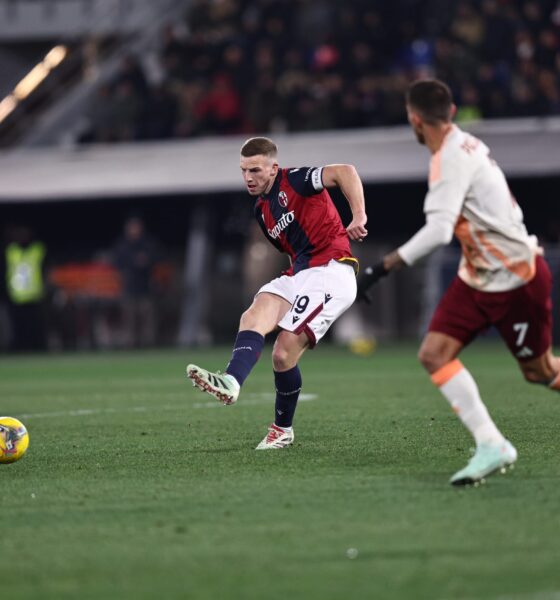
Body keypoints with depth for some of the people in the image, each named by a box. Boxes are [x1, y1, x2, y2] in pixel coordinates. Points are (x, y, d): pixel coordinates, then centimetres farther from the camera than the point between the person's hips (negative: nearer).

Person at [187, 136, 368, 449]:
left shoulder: (295, 182, -6)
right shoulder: (262, 211, 19)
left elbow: (345, 172, -18)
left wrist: (359, 217, -28)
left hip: (331, 269, -8)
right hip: (298, 275, 8)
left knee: (285, 350, -17)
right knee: (254, 316, -22)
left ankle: (283, 428, 0)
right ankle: (231, 382, -46)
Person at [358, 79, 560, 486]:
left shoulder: (452, 159, -23)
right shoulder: (468, 145, 3)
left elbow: (438, 231, -34)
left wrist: (384, 267, -33)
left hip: (517, 279, -9)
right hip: (479, 278, 9)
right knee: (435, 354, -6)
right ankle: (491, 445, -9)